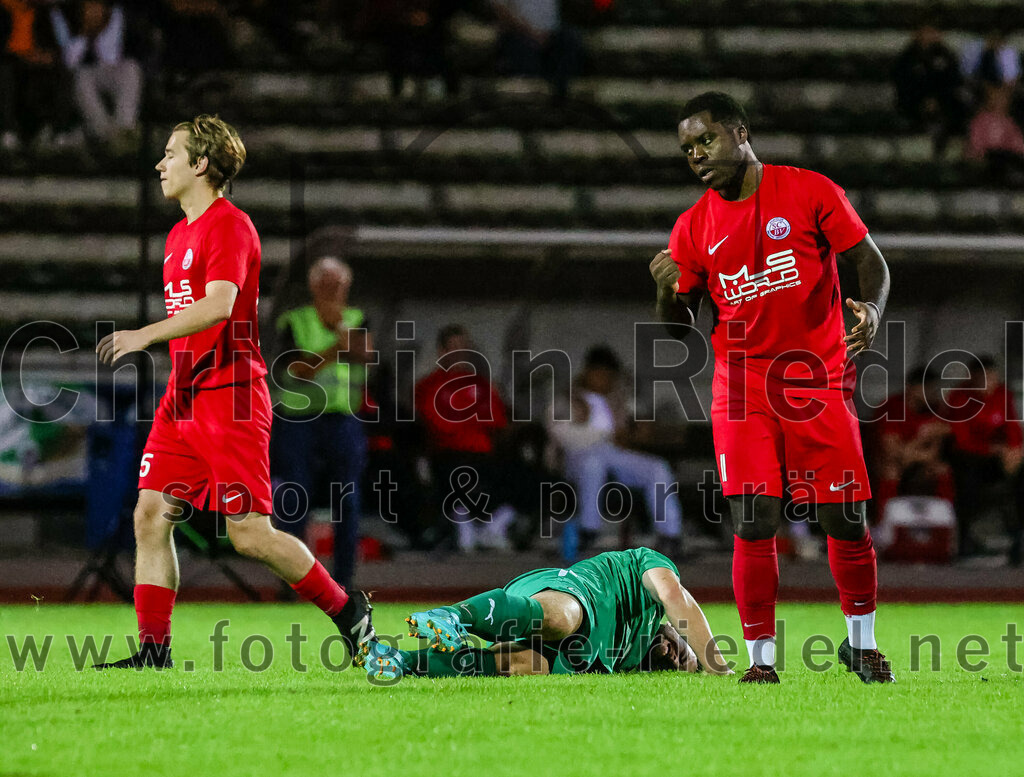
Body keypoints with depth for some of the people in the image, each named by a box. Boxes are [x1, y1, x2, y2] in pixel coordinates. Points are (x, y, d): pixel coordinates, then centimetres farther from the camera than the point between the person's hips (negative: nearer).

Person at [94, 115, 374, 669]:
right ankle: (153, 651, 1)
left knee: (250, 534, -9)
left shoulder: (229, 226, -10)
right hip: (183, 400, 9)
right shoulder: (179, 235, 19)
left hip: (230, 398, -9)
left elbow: (217, 306, -24)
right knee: (150, 515, -1)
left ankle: (347, 610, 7)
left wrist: (145, 335, -30)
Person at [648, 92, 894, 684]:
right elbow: (680, 329, 12)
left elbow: (871, 262, 2)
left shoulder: (811, 192, -1)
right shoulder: (693, 228, 7)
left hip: (819, 379, -1)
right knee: (754, 524, -8)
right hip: (742, 386, 1)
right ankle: (760, 658, 0)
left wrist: (871, 309, -18)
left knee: (846, 519, 1)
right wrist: (668, 290, -10)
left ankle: (862, 643, 20)